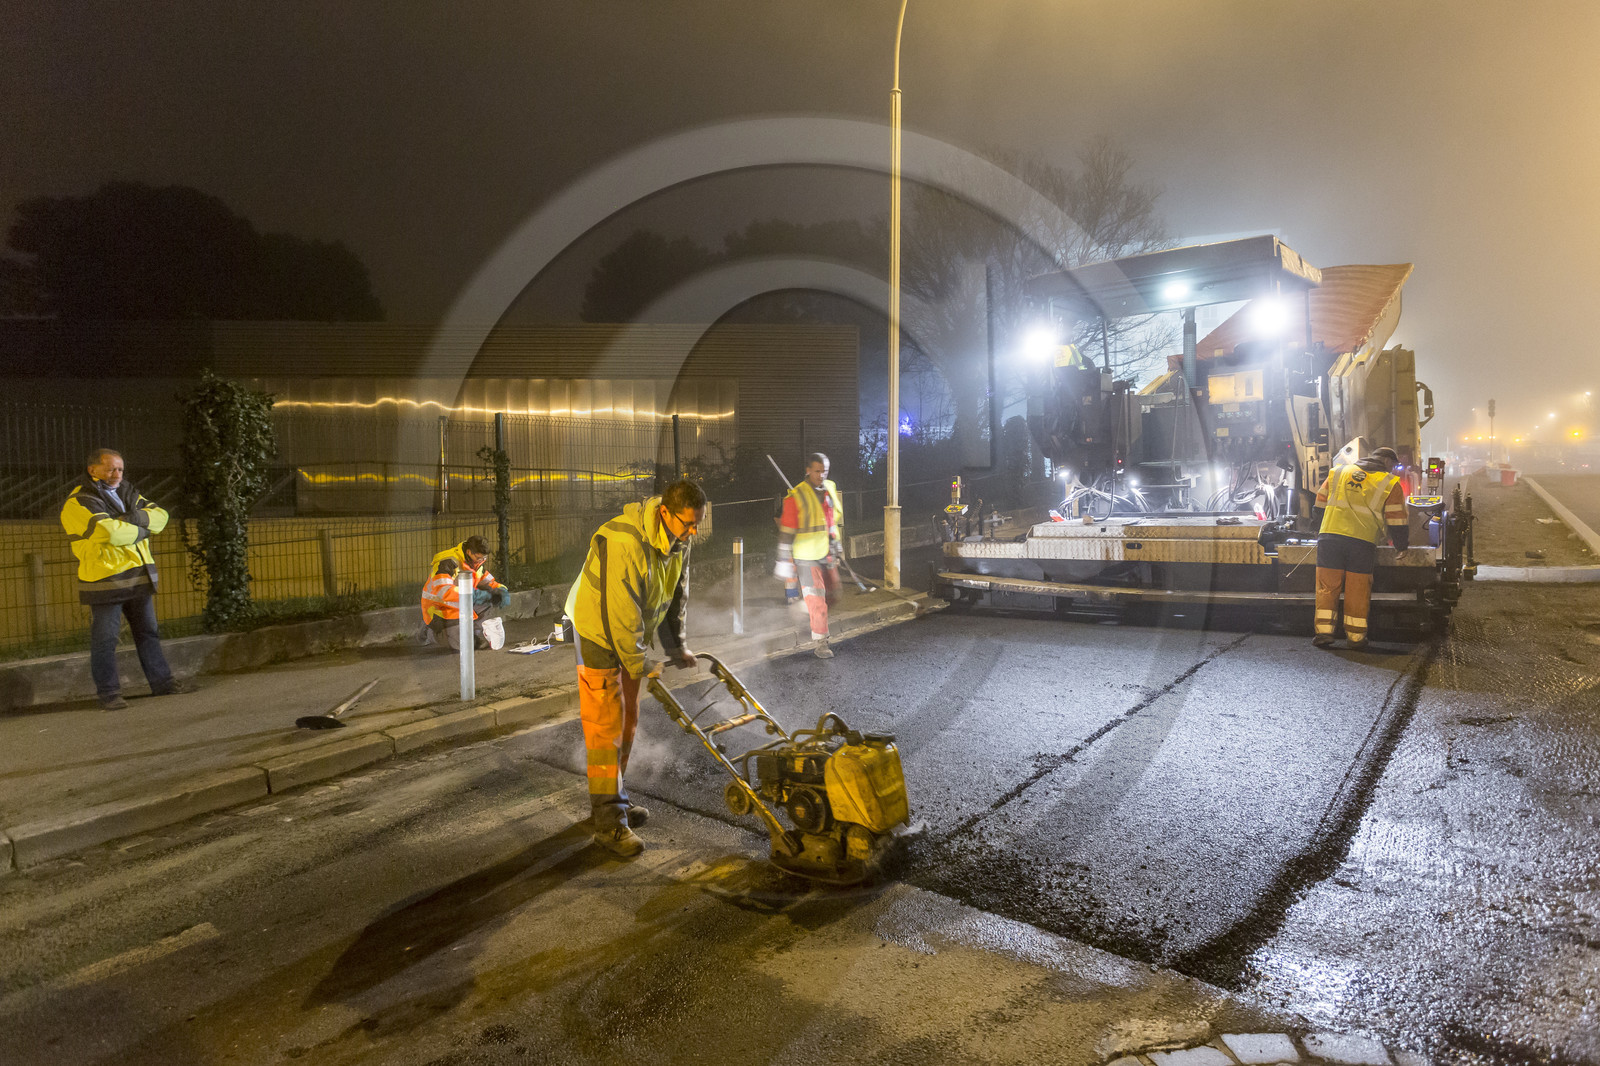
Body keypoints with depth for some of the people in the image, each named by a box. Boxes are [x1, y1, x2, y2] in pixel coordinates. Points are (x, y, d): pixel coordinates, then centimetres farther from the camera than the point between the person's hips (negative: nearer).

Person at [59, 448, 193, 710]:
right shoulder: (79, 503, -10)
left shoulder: (126, 491, 15)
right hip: (105, 579, -7)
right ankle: (108, 692, 9)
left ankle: (162, 681, 22)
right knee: (105, 638, 0)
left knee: (148, 632, 13)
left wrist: (137, 517, -15)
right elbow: (109, 531, -25)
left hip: (140, 577, 7)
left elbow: (160, 516, 5)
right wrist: (141, 531, -9)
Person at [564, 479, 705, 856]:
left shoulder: (677, 541, -6)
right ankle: (609, 823, -1)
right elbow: (621, 612, -31)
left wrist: (676, 644, 8)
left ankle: (614, 799, 31)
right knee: (606, 725, -7)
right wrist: (639, 664, -23)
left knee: (627, 721, 16)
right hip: (599, 630, -8)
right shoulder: (625, 543, -34)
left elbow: (677, 593, 7)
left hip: (631, 632, 9)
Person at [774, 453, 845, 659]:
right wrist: (784, 562, -15)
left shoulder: (831, 489, 4)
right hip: (807, 558, -6)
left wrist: (838, 545, 23)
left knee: (832, 594, 16)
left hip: (828, 554, 7)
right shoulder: (796, 497, -15)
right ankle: (821, 643, 6)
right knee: (817, 600, -4)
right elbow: (786, 532, -14)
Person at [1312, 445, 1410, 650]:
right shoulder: (1390, 483, 9)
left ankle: (1324, 630, 0)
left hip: (1329, 536, 2)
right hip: (1363, 541, -1)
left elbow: (1320, 503, 23)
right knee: (1358, 590, 6)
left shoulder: (1337, 472, 17)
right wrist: (1402, 545, 22)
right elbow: (1397, 522, 8)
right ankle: (1356, 636, 11)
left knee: (1327, 586, 4)